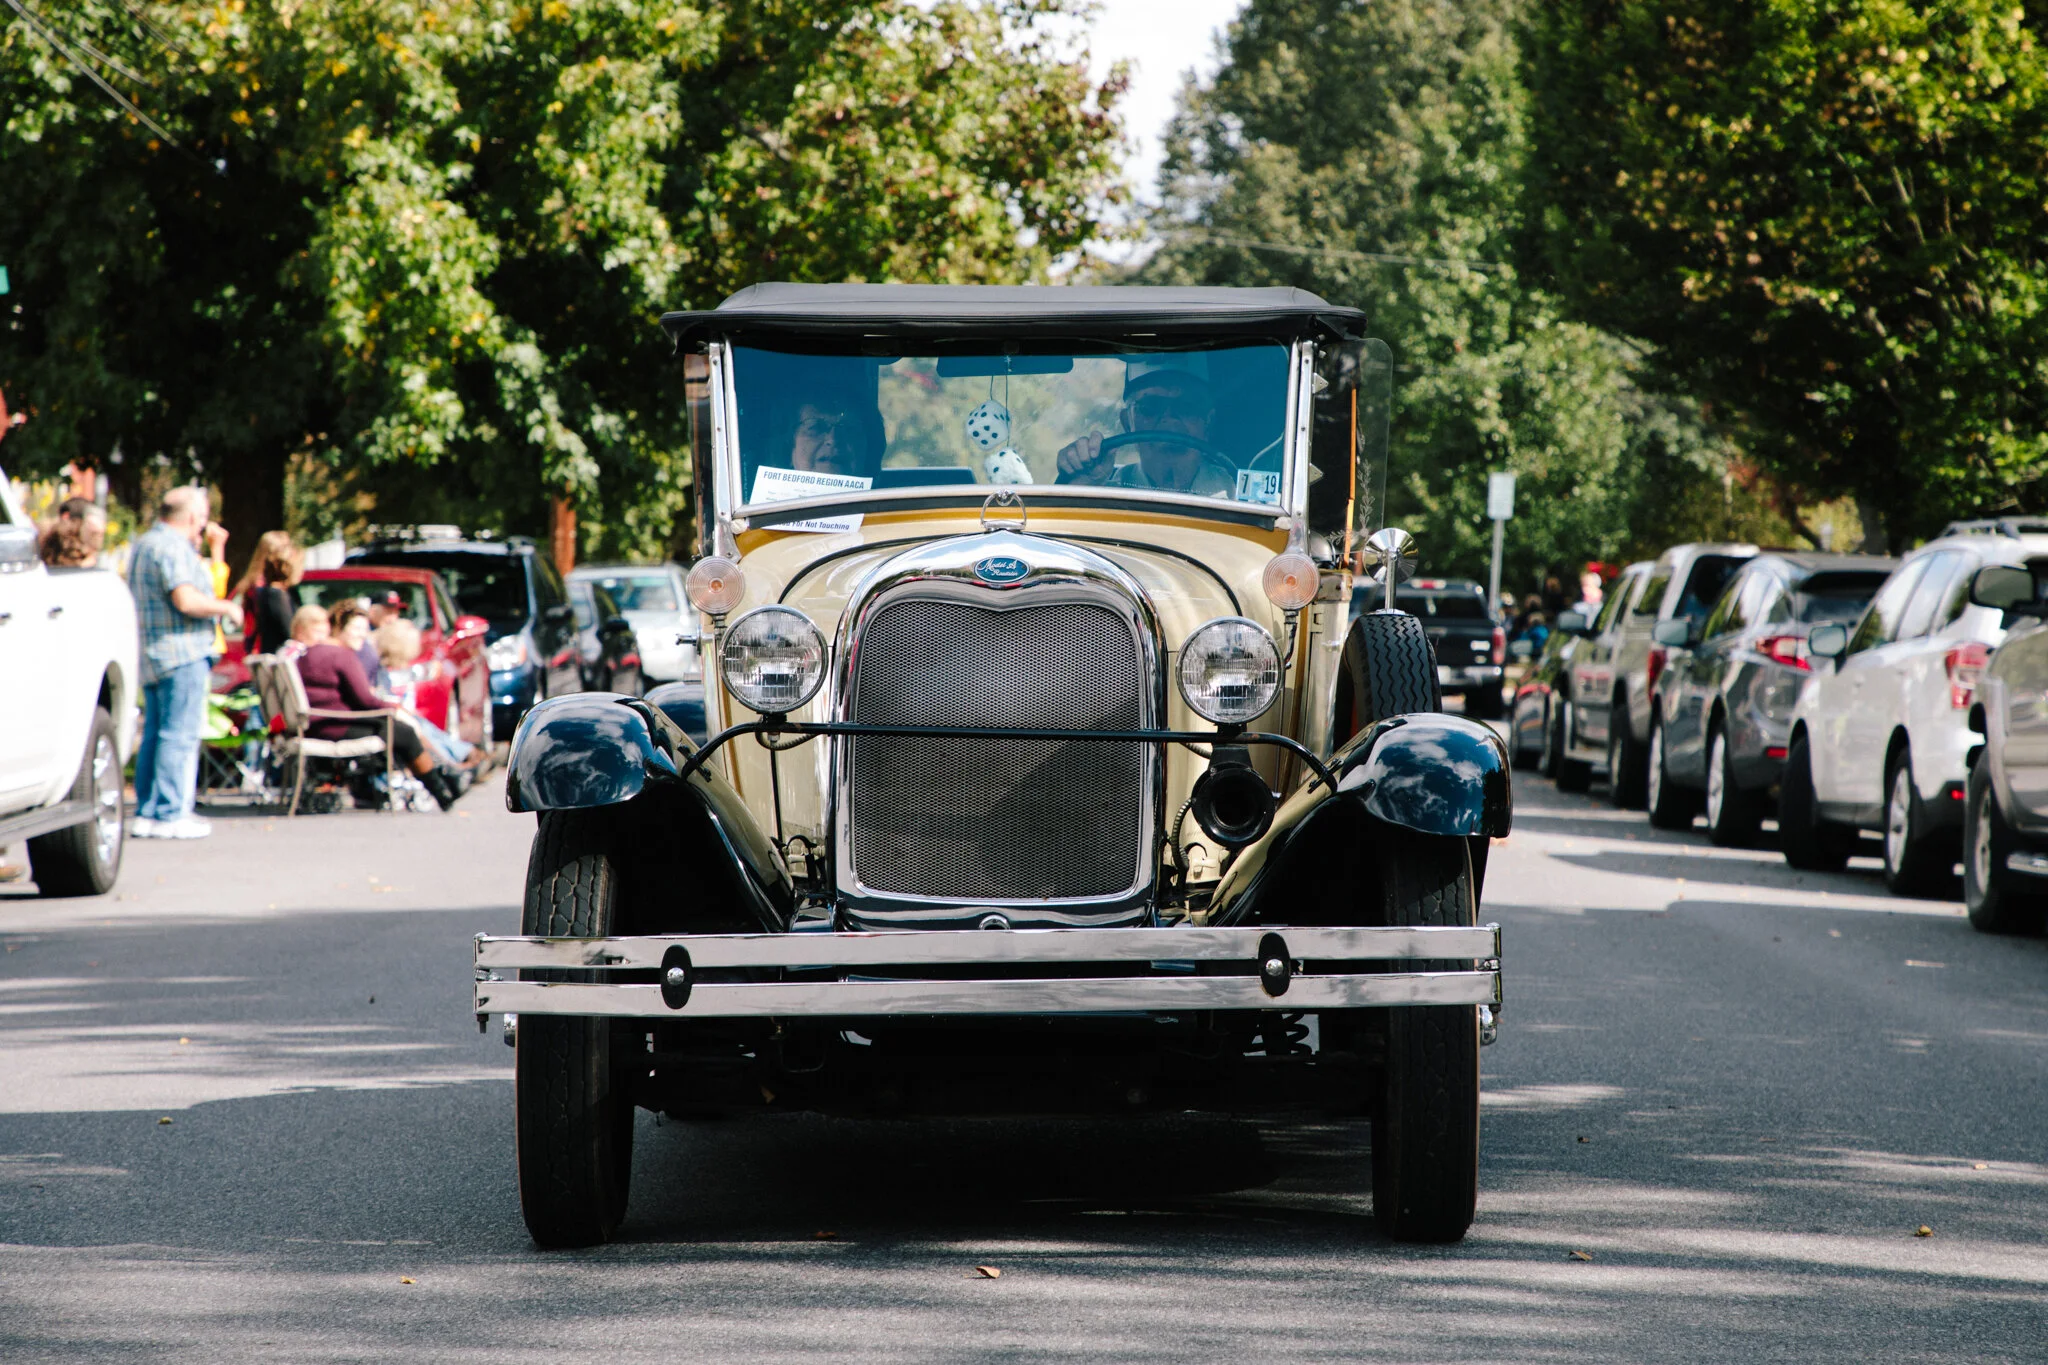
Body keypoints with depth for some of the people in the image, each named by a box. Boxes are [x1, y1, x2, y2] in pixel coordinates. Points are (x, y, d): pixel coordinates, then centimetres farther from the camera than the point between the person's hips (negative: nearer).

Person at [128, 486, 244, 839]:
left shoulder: (144, 544, 19)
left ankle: (147, 812, 13)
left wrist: (197, 554, 24)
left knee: (154, 734, 12)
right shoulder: (172, 547, -14)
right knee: (180, 734, -9)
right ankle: (170, 814, -11)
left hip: (152, 658, 10)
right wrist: (227, 608, -8)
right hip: (181, 652, -10)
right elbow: (186, 599, -23)